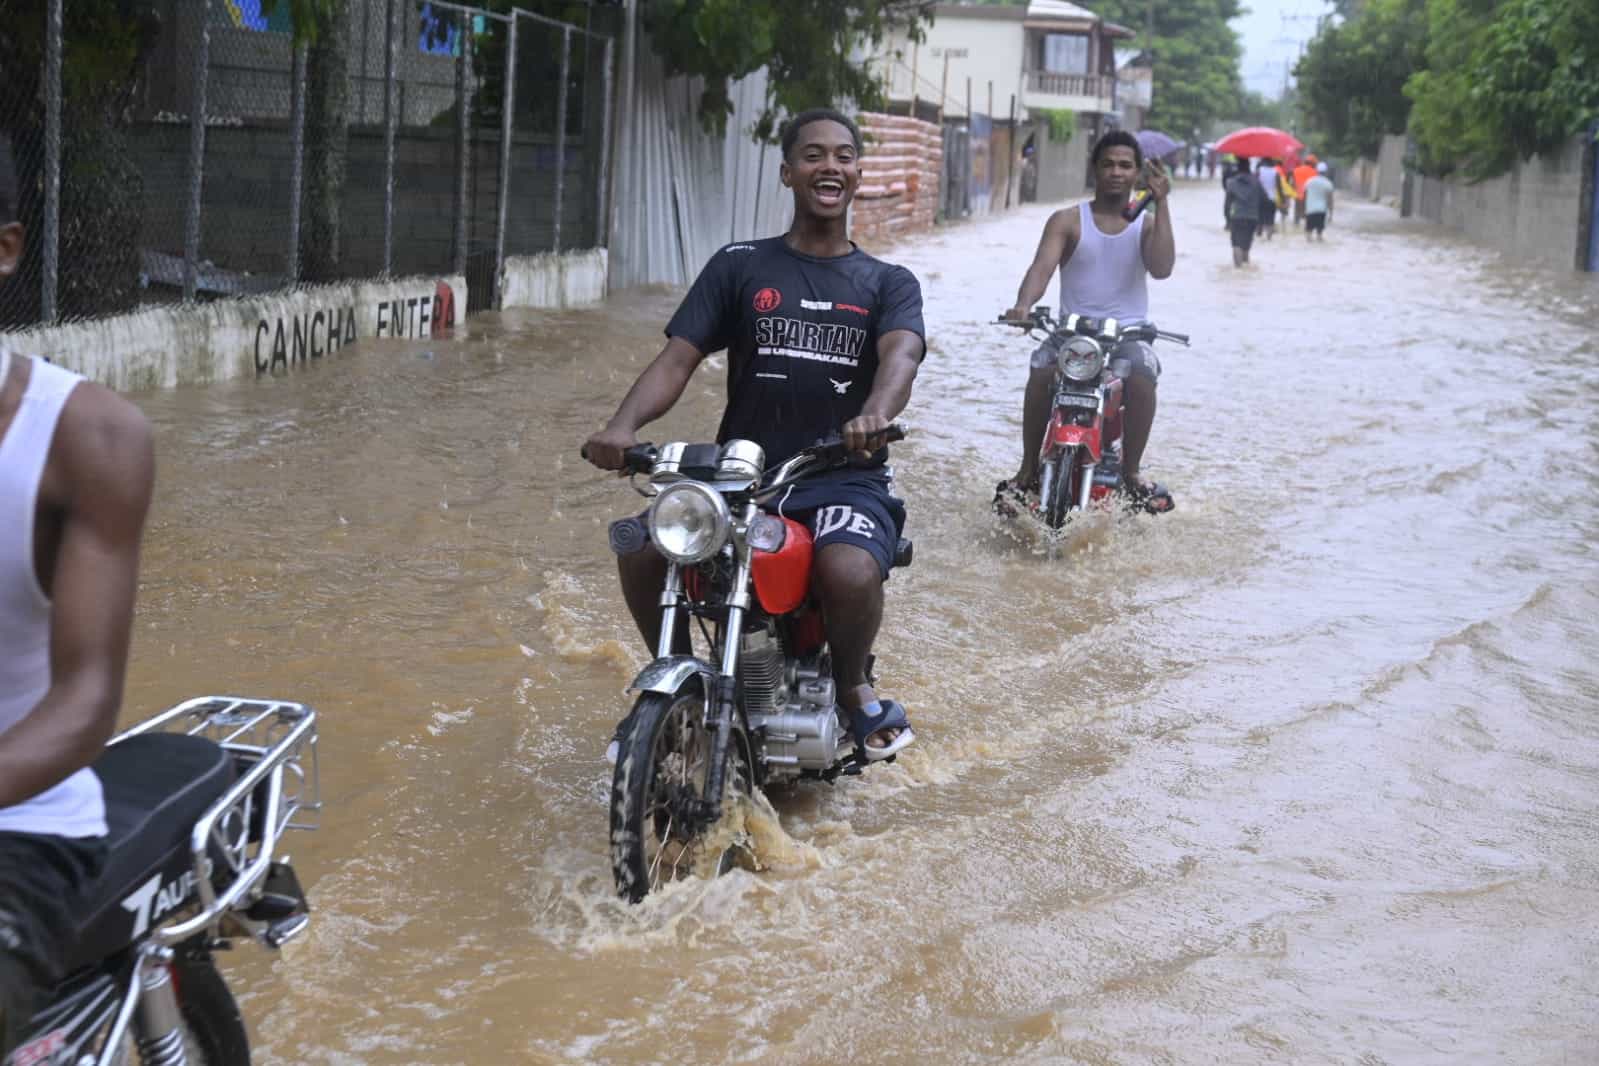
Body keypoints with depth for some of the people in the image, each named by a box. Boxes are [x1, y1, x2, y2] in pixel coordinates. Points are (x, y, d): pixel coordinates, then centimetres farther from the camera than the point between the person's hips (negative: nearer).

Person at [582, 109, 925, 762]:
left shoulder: (888, 284, 12)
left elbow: (901, 353, -11)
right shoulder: (739, 267, 13)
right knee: (642, 547, -25)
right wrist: (624, 424, -20)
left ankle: (851, 685, 0)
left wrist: (875, 415, -36)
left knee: (850, 571, -34)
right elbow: (678, 358, 2)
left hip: (845, 478, -1)